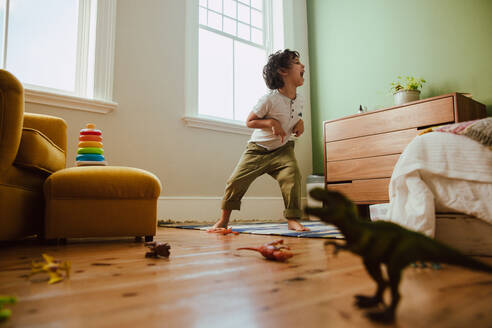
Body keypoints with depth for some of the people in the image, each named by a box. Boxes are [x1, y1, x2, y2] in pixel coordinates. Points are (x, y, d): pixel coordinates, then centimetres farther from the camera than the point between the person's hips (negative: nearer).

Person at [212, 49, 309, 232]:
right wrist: (271, 122, -24)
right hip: (257, 150, -3)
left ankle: (293, 219, -9)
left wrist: (300, 123, -2)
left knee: (292, 174, -25)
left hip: (282, 150, 3)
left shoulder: (299, 100, 0)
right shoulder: (269, 100, -18)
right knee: (236, 181, -9)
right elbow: (249, 121, -10)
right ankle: (224, 220, 13)